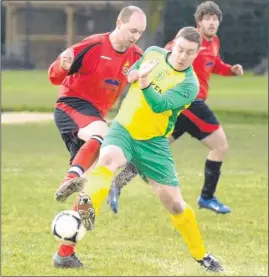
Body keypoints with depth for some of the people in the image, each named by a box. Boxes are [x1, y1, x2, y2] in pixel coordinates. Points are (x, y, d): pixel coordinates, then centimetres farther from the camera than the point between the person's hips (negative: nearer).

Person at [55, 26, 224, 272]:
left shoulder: (189, 84, -14)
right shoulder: (153, 53, 0)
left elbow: (160, 105, -29)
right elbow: (133, 72, 22)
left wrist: (144, 84, -45)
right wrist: (133, 74, -1)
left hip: (154, 142, -2)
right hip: (123, 129, 2)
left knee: (174, 203, 0)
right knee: (109, 158, -34)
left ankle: (201, 255, 21)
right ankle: (86, 210, -57)